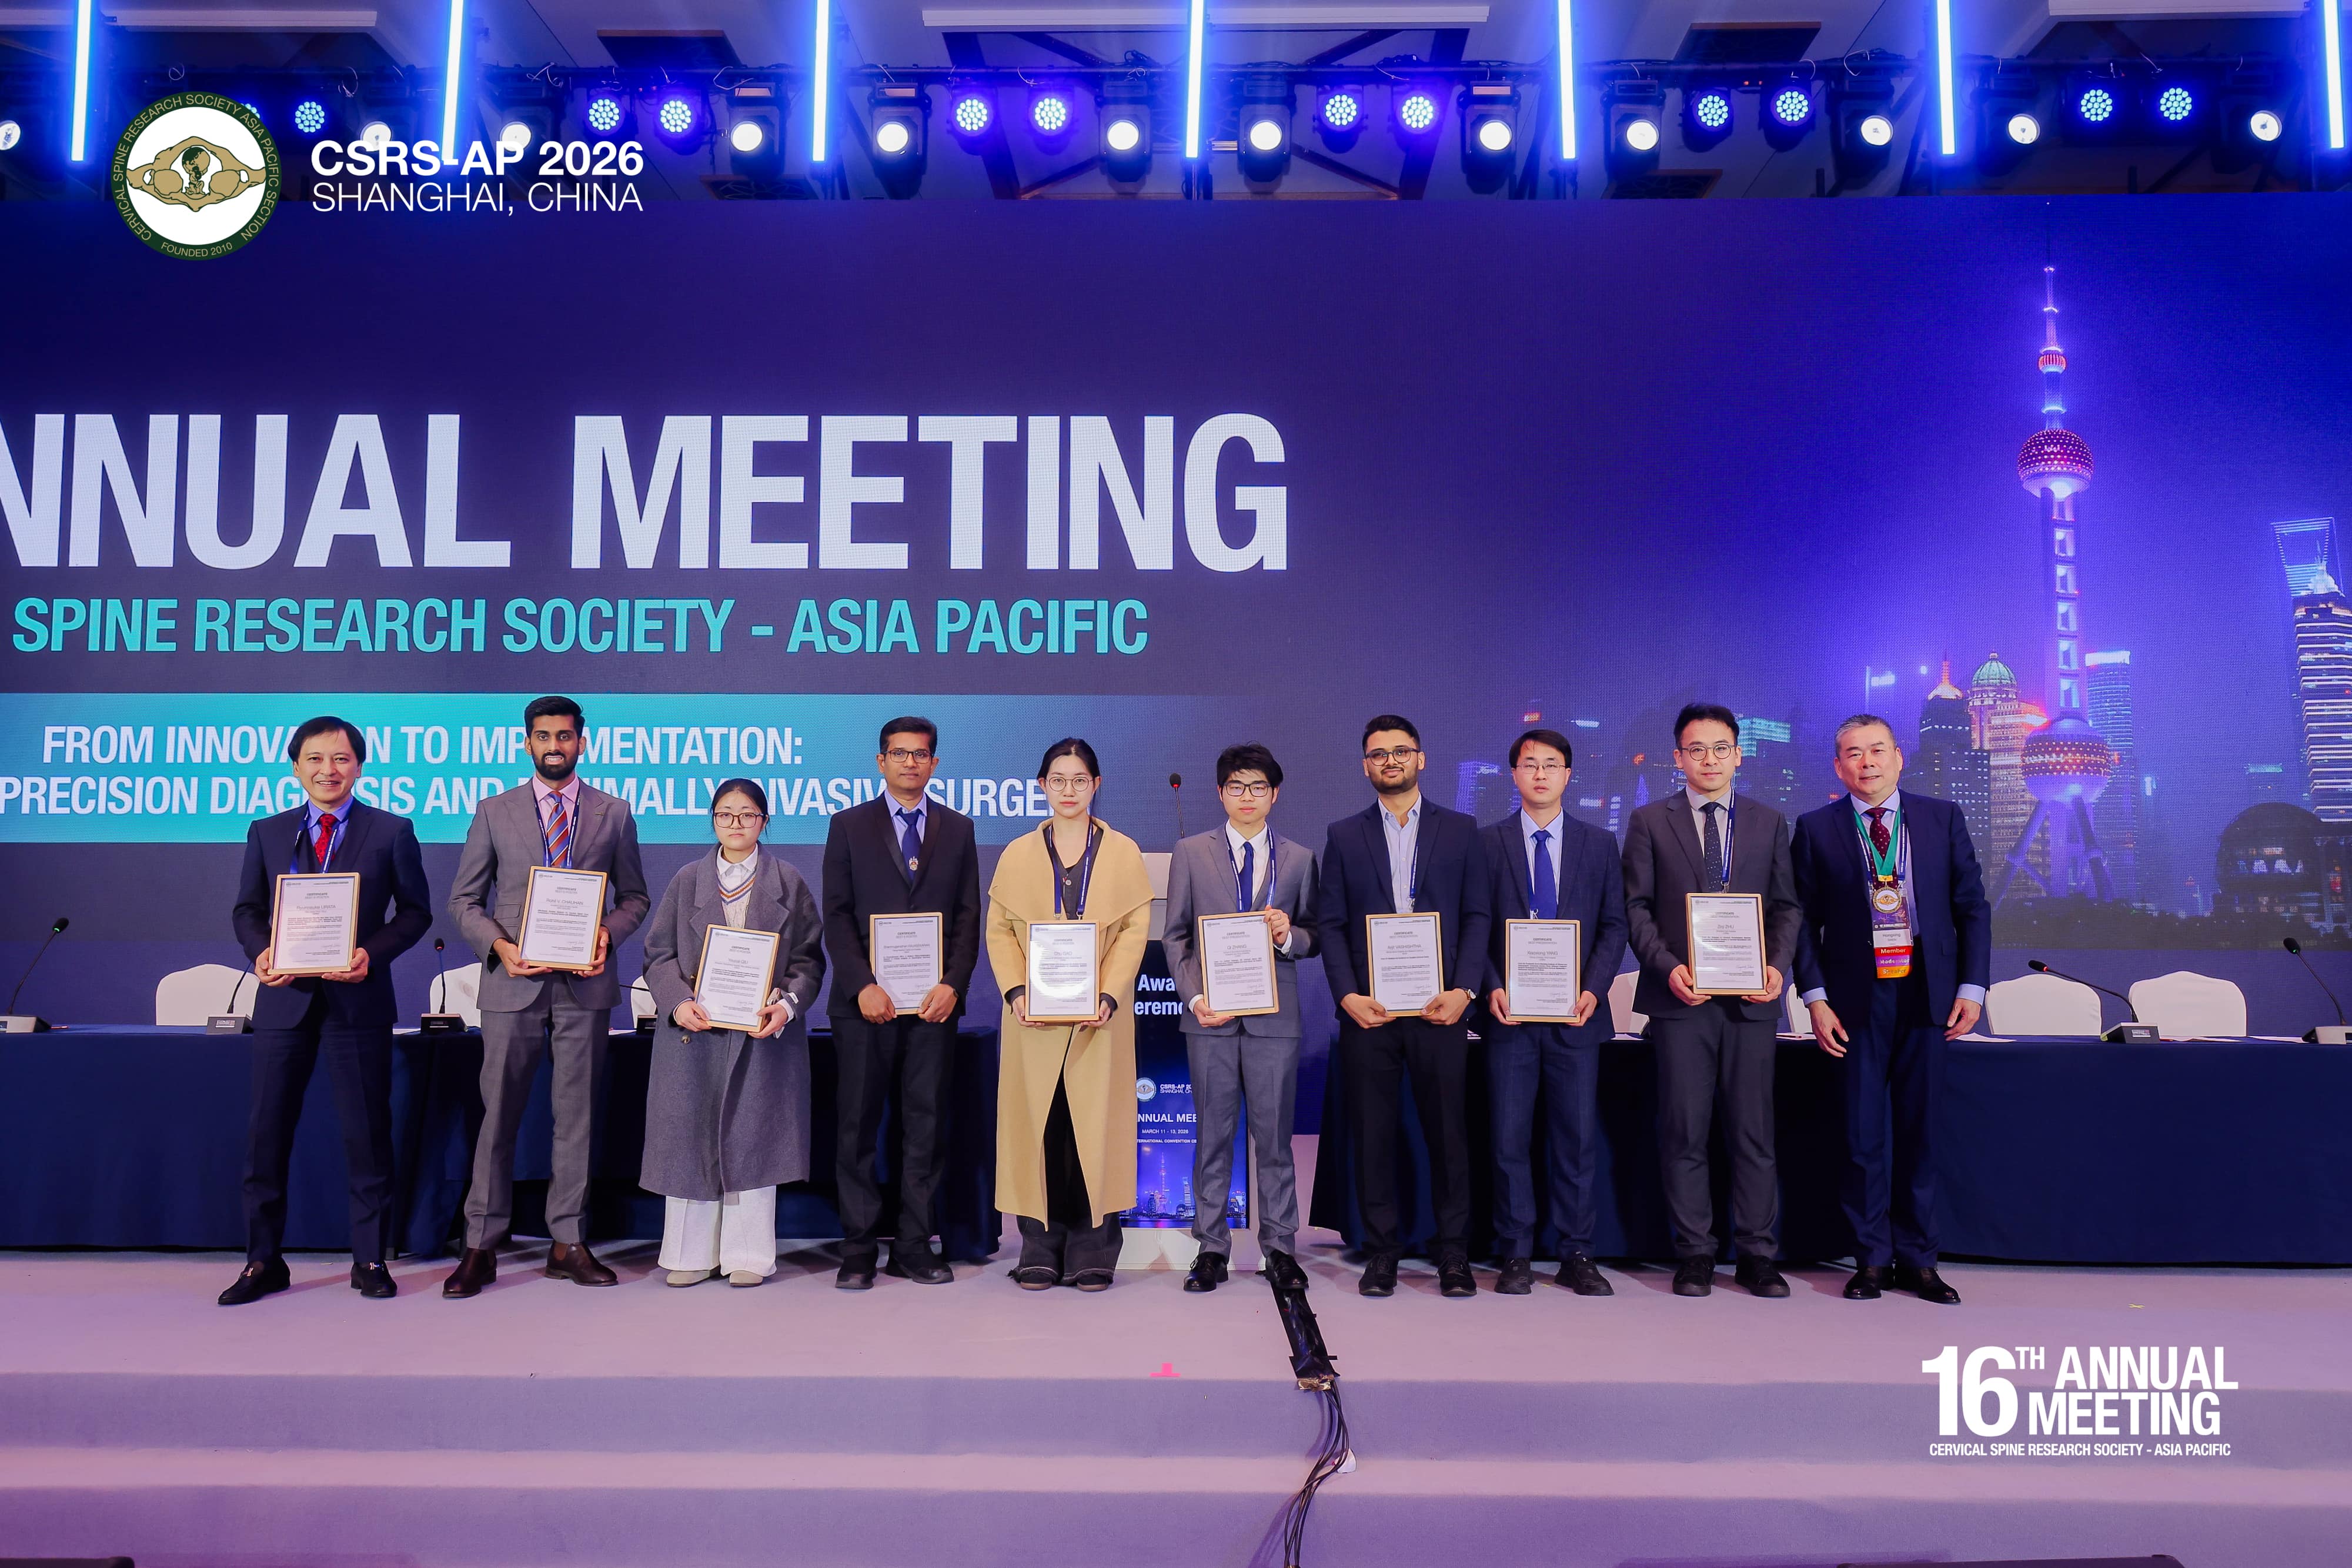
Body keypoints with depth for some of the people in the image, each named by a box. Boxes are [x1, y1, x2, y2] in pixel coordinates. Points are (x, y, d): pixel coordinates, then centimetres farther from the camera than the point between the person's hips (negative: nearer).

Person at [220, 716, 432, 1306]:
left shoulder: (392, 831, 3)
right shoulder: (267, 832, 11)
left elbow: (415, 910, 1)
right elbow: (246, 909, 12)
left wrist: (372, 953, -15)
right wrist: (260, 950, -9)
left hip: (358, 998, -2)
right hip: (284, 998, 3)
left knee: (367, 1131, 4)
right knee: (266, 1130, 6)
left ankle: (370, 1259, 15)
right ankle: (264, 1261, 18)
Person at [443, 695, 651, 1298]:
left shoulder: (614, 814, 8)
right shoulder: (495, 812, 7)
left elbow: (635, 897, 11)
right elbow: (464, 899, 8)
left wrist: (608, 933, -9)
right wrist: (499, 944, -10)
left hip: (585, 983, 1)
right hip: (512, 982, 0)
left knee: (577, 1115, 5)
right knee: (498, 1115, 2)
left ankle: (568, 1243, 14)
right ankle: (481, 1247, 12)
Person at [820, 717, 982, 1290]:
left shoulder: (958, 828, 12)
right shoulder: (849, 825, 7)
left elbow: (968, 917, 7)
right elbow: (837, 916, 1)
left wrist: (952, 984, -7)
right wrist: (862, 986, -11)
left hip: (934, 1002, 1)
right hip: (865, 1002, -1)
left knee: (926, 1128, 4)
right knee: (857, 1129, 2)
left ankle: (915, 1247, 12)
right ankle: (859, 1250, 10)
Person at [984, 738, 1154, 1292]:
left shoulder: (1123, 852, 7)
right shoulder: (1018, 854, 10)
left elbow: (1135, 930, 1)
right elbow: (999, 930, 6)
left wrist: (1110, 995, -12)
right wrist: (1015, 991, -10)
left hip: (1099, 1017, -1)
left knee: (1096, 1124, -2)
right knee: (1036, 1125, 0)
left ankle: (1092, 1248, 6)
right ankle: (1040, 1246, 8)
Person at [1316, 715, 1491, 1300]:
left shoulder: (1460, 830, 9)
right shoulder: (1344, 835, 10)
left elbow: (1477, 917, 5)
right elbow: (1331, 924, 5)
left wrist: (1464, 990, -8)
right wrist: (1348, 995, -8)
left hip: (1440, 1008, 0)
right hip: (1368, 1009, 0)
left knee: (1449, 1132, 3)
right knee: (1372, 1135, 4)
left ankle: (1453, 1254, 14)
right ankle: (1381, 1252, 14)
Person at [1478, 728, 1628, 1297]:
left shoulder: (1599, 844, 9)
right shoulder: (1487, 842, 5)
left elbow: (1614, 925, 6)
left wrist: (1593, 989, -8)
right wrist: (1493, 988, -11)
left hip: (1576, 1014, 1)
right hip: (1510, 1014, -1)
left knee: (1578, 1138, 4)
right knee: (1510, 1139, 2)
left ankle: (1578, 1256, 14)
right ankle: (1515, 1256, 12)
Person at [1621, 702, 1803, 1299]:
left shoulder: (1769, 822, 12)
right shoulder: (1649, 822, 6)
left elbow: (1787, 906, 10)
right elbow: (1635, 907, 2)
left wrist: (1778, 966, -7)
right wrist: (1667, 967, -12)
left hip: (1751, 999, 1)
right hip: (1680, 998, -1)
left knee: (1754, 1133, 4)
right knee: (1684, 1134, 3)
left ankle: (1756, 1256, 14)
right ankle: (1694, 1255, 13)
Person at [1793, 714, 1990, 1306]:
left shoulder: (1942, 818, 6)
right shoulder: (1816, 829, 2)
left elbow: (1972, 906, 7)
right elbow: (1804, 919, 2)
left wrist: (1972, 987, 0)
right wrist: (1815, 998, -6)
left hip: (1927, 994, 1)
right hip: (1857, 998, -1)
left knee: (1918, 1129, 7)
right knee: (1863, 1133, 2)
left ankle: (1917, 1258, 18)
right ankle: (1871, 1258, 13)